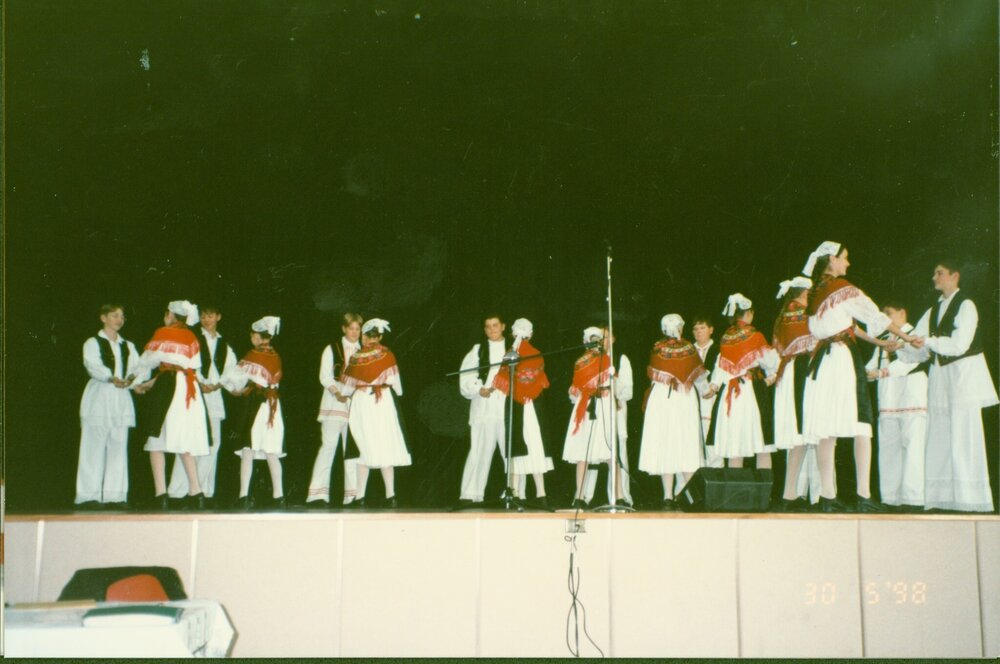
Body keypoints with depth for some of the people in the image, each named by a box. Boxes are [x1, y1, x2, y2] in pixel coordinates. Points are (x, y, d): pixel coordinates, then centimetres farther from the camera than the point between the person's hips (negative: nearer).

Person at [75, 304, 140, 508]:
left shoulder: (128, 346, 20)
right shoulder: (93, 343, 5)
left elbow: (137, 366, 5)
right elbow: (93, 365, -13)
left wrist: (132, 377, -18)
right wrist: (112, 378, -31)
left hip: (122, 398, 4)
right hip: (98, 397, -4)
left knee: (118, 447, 2)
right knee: (94, 447, -7)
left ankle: (115, 495, 4)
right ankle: (89, 495, -6)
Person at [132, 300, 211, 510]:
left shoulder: (162, 333, 2)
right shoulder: (191, 337, 14)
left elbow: (147, 361, 8)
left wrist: (139, 382, 28)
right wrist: (151, 383, 23)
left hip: (167, 389, -5)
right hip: (190, 390, 5)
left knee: (157, 441, -3)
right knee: (185, 443, 10)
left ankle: (161, 494, -13)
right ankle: (195, 493, 5)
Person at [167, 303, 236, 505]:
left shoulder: (225, 346, 20)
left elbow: (231, 371, 11)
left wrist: (216, 385, -5)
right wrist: (199, 383, -13)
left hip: (214, 395, 5)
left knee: (212, 442, 2)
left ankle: (205, 490, 7)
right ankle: (178, 490, -13)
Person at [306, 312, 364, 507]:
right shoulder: (332, 349, 8)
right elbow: (325, 376, 0)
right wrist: (337, 392, -16)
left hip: (356, 403, 3)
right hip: (334, 403, -3)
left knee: (352, 448, 1)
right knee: (329, 445, -10)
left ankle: (351, 494, 3)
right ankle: (318, 493, -11)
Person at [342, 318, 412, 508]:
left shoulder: (356, 357, -1)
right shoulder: (386, 355, -2)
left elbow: (348, 388, 5)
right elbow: (394, 380, -1)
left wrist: (344, 394, 26)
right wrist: (398, 391, 17)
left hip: (360, 403, 0)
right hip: (382, 402, 0)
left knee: (364, 449, 6)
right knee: (386, 448, 5)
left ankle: (360, 497, 4)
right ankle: (390, 495, -1)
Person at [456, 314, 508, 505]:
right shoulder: (478, 350, 12)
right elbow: (465, 378, 5)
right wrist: (478, 389, -10)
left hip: (509, 408, 1)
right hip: (484, 408, -1)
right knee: (479, 451, -3)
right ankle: (470, 494, -2)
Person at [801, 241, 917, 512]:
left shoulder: (814, 292, 15)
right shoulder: (843, 288, -6)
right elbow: (875, 316, -1)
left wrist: (879, 342, 28)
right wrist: (905, 336, 12)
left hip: (822, 359, 7)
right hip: (844, 357, -7)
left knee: (826, 430, 4)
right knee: (861, 426, -5)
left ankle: (828, 496, 3)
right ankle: (864, 496, -11)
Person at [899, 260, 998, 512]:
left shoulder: (966, 305, -5)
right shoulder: (933, 311, 16)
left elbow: (959, 344, -16)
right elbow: (920, 351, 12)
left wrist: (929, 341, -24)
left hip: (964, 373, -7)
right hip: (939, 375, 7)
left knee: (963, 437, -9)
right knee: (939, 439, 2)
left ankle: (970, 500, -6)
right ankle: (942, 498, 3)